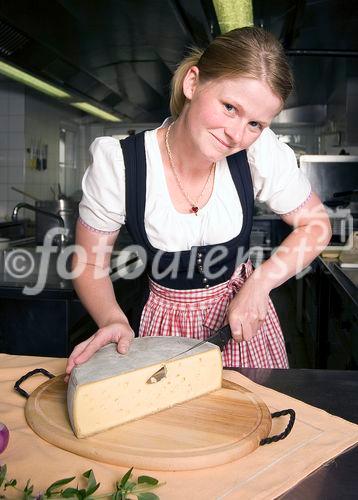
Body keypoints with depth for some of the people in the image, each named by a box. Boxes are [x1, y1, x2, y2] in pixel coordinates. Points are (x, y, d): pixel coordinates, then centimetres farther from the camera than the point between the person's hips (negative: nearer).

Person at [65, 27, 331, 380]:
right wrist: (113, 319, -31)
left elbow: (316, 225, -8)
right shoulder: (117, 162, -23)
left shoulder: (262, 150, -21)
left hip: (243, 308, 2)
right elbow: (89, 265, -13)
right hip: (169, 319, -1)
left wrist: (260, 282, -22)